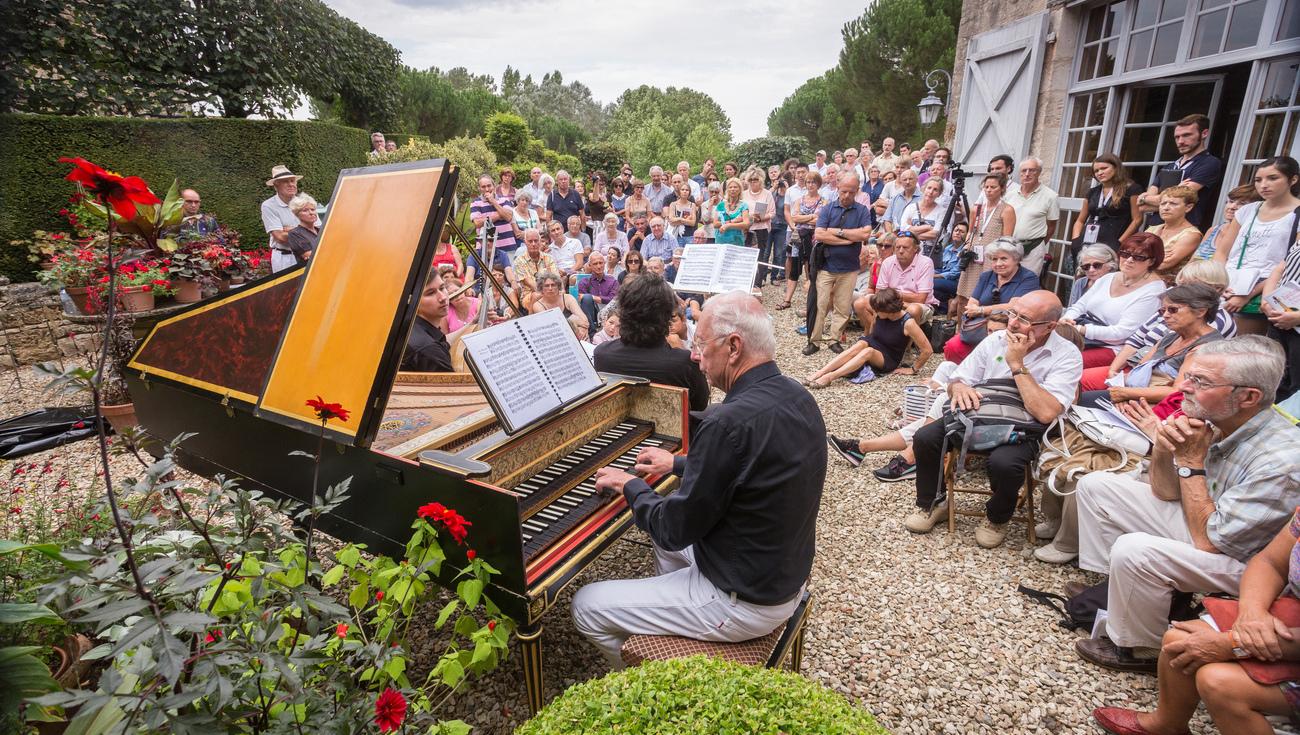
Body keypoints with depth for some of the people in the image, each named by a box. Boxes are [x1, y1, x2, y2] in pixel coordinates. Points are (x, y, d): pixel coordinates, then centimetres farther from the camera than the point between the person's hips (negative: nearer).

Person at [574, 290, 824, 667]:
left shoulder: (729, 423, -31)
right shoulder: (797, 396, -3)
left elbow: (676, 530, -21)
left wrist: (632, 487, -4)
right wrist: (678, 463, 18)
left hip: (745, 604, -9)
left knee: (587, 606, 3)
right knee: (666, 534, 30)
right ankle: (671, 616, 42)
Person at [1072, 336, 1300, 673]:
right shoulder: (1207, 421, -10)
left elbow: (1209, 541, -25)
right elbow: (1165, 493, 2)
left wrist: (1192, 462, -24)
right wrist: (1163, 451, -19)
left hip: (1241, 561, -8)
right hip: (1195, 518, 8)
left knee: (1132, 551, -31)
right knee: (1095, 485, 2)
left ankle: (1140, 650, -3)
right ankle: (1107, 588, 13)